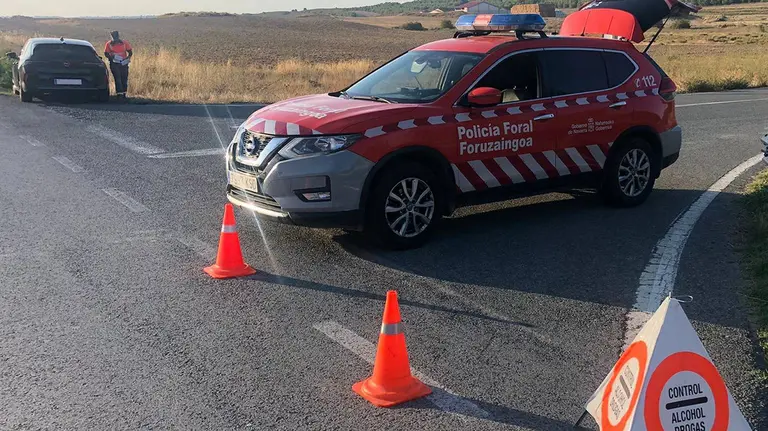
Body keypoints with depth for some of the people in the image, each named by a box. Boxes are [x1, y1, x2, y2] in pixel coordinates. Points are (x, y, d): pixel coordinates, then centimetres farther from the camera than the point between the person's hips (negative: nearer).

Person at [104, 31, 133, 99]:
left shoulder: (124, 43, 5)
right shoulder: (109, 44, 3)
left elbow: (130, 52, 8)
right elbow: (106, 54, 2)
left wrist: (128, 58, -10)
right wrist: (112, 57, -17)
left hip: (123, 63, 2)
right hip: (114, 63, -2)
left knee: (124, 79, 5)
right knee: (117, 79, -10)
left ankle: (123, 93, 16)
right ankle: (119, 94, -11)